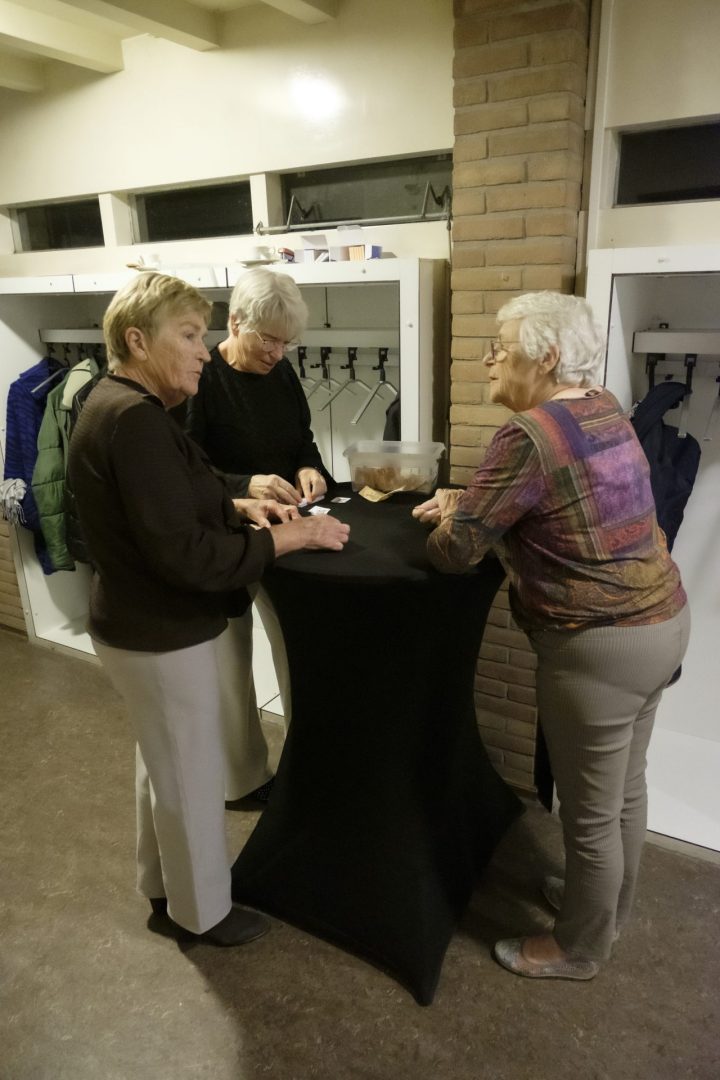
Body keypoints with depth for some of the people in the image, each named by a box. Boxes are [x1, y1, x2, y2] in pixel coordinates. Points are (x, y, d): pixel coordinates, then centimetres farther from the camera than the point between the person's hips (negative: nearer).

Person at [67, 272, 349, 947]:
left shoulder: (121, 404, 7)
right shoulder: (133, 417, -27)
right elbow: (186, 554, -30)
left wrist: (239, 507, 0)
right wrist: (291, 537, -23)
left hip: (147, 625, 10)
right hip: (165, 637, -10)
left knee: (163, 763, 26)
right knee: (191, 776, 11)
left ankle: (159, 882, 48)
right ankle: (203, 910, 35)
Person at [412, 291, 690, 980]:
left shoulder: (529, 435, -21)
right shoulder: (606, 409, 7)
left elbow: (453, 552, -18)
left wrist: (450, 523, 4)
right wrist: (467, 501, 10)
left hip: (600, 647, -9)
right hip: (661, 620, 9)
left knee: (590, 813, 12)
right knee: (625, 789, 25)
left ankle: (579, 949, 35)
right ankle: (609, 908, 48)